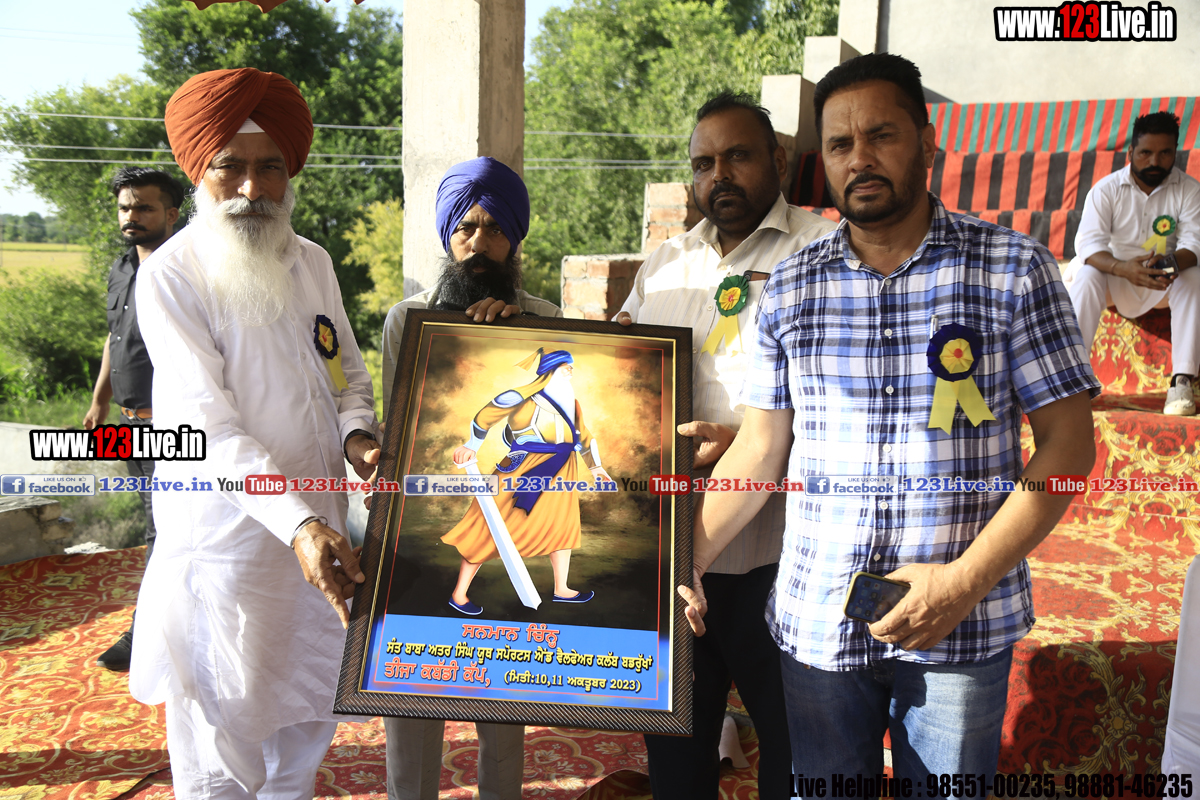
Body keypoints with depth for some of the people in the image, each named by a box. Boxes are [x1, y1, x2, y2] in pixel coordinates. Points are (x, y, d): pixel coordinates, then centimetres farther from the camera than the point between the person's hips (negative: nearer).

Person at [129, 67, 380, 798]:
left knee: (313, 713, 20)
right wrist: (298, 523, -31)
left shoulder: (313, 263, 5)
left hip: (318, 524, 6)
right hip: (227, 533, -6)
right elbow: (208, 423, -20)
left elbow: (348, 368, 13)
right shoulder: (171, 275, -13)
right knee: (225, 741, 5)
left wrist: (356, 433, -10)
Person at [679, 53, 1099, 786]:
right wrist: (684, 563, -6)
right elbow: (759, 452, 5)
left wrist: (965, 581, -15)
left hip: (965, 626, -2)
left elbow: (1067, 443, -5)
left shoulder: (1015, 270, -4)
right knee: (822, 783, 16)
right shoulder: (789, 290, 3)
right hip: (816, 622, 2)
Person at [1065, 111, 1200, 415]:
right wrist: (1123, 268, -42)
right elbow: (1088, 244, -22)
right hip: (1114, 275, -1)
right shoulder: (1106, 189, -10)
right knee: (1087, 276, -32)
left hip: (1165, 282, 1)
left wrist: (1171, 262, -41)